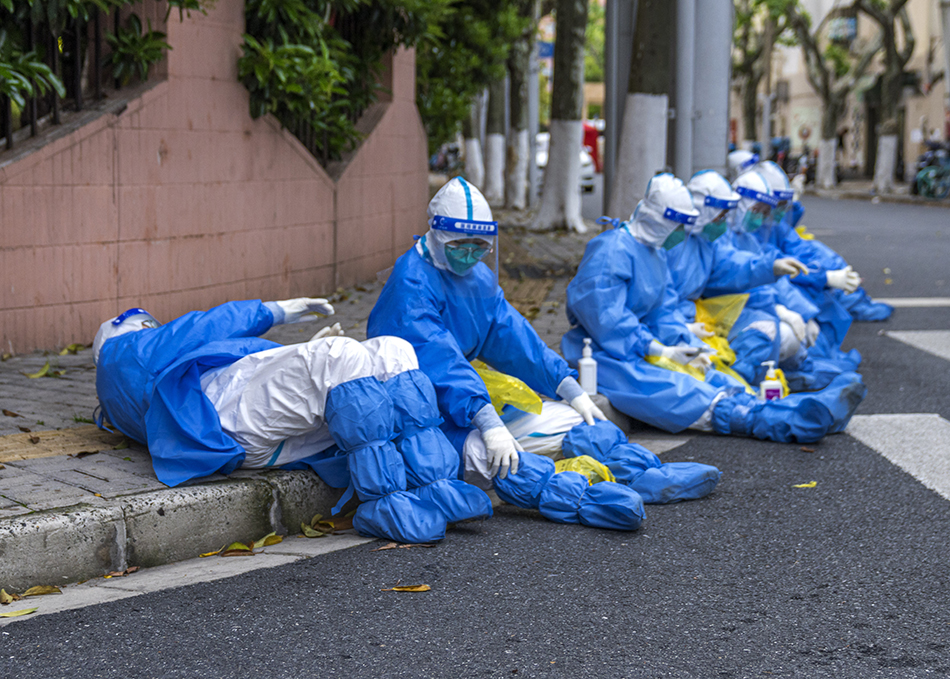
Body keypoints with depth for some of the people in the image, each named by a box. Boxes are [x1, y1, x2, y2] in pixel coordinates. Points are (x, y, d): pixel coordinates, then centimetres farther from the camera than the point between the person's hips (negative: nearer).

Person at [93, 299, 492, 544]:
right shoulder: (119, 353, 26)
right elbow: (202, 330, 12)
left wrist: (311, 354, 24)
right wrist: (272, 312, 18)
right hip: (238, 423, -9)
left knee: (394, 351, -7)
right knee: (341, 356, -31)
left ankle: (432, 487, -21)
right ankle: (385, 501, -33)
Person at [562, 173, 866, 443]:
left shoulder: (654, 253, 17)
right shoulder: (611, 250, -15)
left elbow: (664, 312, 17)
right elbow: (606, 320, -22)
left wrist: (680, 344, -5)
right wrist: (661, 351, -20)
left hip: (640, 352, 9)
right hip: (604, 358, -9)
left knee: (717, 383, -11)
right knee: (681, 391, -29)